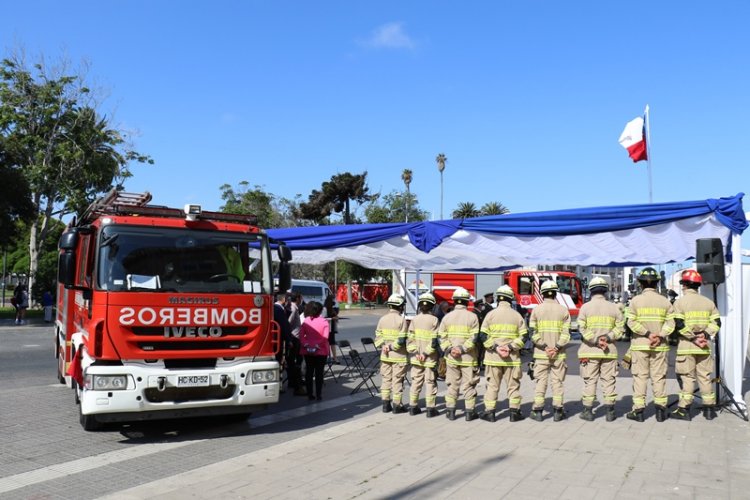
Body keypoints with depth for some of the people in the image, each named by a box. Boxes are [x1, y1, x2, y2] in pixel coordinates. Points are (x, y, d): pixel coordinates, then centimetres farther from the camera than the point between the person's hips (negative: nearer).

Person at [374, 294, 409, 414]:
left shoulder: (382, 319, 4)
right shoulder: (401, 319, -12)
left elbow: (378, 337, 3)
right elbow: (401, 340, -17)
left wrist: (384, 346, -6)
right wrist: (392, 347, -9)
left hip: (385, 356, 5)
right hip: (399, 356, -5)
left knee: (386, 379, 13)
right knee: (397, 380, 4)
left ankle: (386, 404, 18)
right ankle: (397, 406, 9)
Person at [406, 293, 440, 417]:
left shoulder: (415, 320, 1)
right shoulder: (434, 320, -8)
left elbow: (410, 338, -3)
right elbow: (434, 340, -14)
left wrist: (415, 353, -5)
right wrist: (426, 353, -11)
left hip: (416, 358, 3)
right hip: (430, 358, -3)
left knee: (416, 381, 12)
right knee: (430, 382, 4)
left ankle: (413, 407, 18)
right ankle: (430, 409, 6)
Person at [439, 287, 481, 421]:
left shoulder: (447, 317, 3)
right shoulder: (472, 316, -5)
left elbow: (442, 336, -3)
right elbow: (474, 337, -14)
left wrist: (450, 349, -10)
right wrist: (462, 349, -15)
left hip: (451, 358, 3)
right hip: (468, 358, -2)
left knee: (452, 384, 12)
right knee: (469, 384, 6)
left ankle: (450, 411, 15)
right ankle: (469, 412, 11)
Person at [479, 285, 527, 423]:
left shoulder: (491, 314, -1)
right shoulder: (517, 316, 2)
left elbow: (484, 336, -6)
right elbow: (523, 336, -3)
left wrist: (495, 347, -9)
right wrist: (511, 347, -9)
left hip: (493, 357, 0)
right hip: (512, 358, 0)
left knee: (492, 385, 7)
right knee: (513, 385, 9)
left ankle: (489, 412, 9)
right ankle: (514, 412, 12)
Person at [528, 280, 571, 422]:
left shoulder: (536, 310, 1)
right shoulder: (563, 310, 2)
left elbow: (533, 333, -5)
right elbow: (566, 333, -5)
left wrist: (545, 347, -7)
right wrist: (557, 347, -9)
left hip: (541, 353, 0)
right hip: (559, 354, 0)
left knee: (541, 381, 5)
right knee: (558, 381, 7)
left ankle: (537, 411, 6)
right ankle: (557, 411, 8)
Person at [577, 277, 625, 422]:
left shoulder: (585, 307, -2)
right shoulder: (614, 307, 3)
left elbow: (582, 329, -10)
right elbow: (620, 328, -3)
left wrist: (595, 340, -11)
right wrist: (608, 337, -10)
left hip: (590, 350, -1)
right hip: (610, 351, 1)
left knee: (590, 380, 5)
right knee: (609, 380, 7)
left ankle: (588, 411, 9)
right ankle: (610, 411, 10)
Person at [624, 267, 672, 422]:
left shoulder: (636, 300, -3)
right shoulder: (665, 301, 3)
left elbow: (631, 322, -11)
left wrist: (647, 333, -12)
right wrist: (660, 336, -11)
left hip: (639, 345, -2)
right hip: (660, 346, 2)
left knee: (640, 376, 3)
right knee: (659, 376, 9)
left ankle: (638, 410, 4)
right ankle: (660, 409, 12)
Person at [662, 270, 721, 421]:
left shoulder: (680, 302, -6)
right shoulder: (708, 302, 9)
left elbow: (678, 324, -14)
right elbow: (716, 322, 4)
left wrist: (693, 338, -10)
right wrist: (705, 334, -5)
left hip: (686, 345, -4)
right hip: (704, 346, 4)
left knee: (687, 377, 1)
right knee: (705, 377, 12)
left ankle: (684, 409, 2)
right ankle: (709, 408, 16)